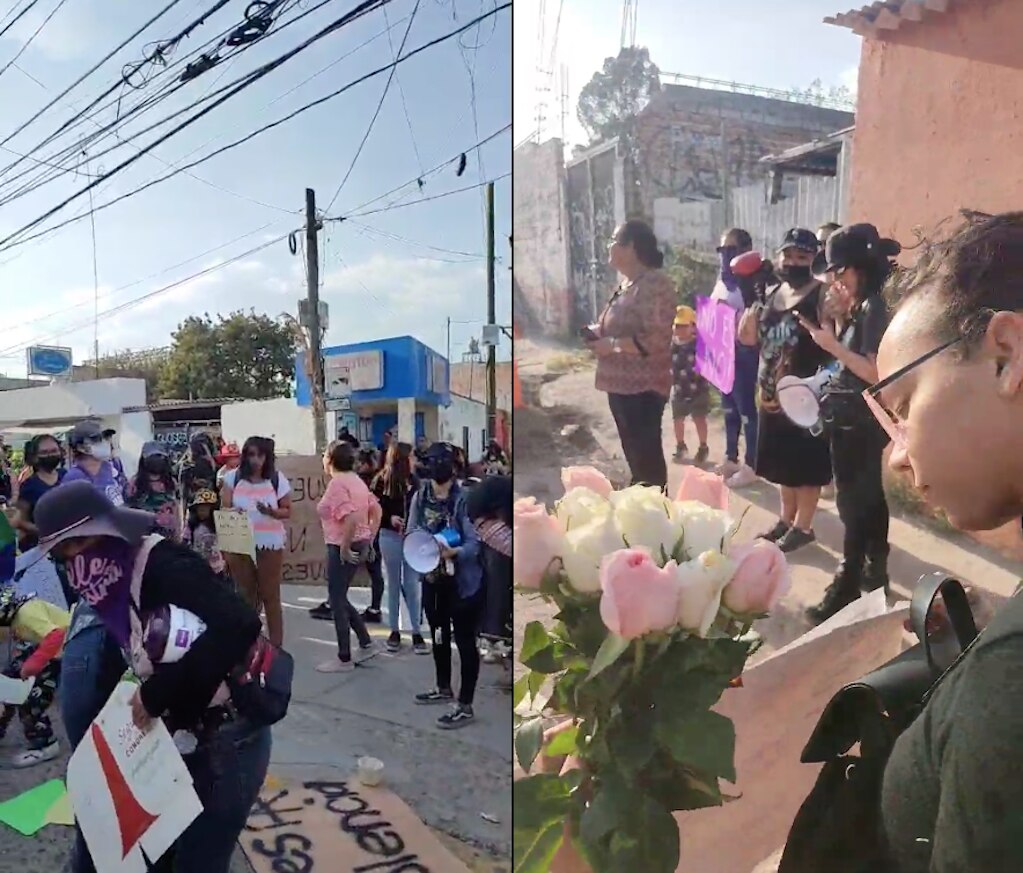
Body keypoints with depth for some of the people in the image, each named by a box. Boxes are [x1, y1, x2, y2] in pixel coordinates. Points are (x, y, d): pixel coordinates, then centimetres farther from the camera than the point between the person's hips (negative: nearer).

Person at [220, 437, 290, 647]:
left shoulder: (277, 479, -1)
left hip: (269, 545, -2)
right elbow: (223, 509, 1)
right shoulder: (233, 477, 2)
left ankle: (276, 645, 9)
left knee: (270, 596, 3)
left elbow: (287, 511, 2)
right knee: (245, 595, 13)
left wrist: (271, 512, -19)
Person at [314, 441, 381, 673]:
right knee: (339, 599, 20)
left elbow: (351, 518, -30)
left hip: (343, 549, -9)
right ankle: (366, 643, 24)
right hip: (359, 545, 9)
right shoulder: (355, 480, 11)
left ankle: (344, 659, 12)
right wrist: (369, 540, 14)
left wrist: (344, 547, -20)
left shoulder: (337, 483, -18)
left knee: (337, 601, 3)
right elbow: (376, 510, 14)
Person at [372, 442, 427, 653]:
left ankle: (417, 633, 7)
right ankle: (394, 631, 19)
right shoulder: (382, 481, -4)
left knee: (412, 585, 2)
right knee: (393, 584, 9)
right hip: (390, 537, -1)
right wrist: (390, 518, -17)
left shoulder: (413, 480, 3)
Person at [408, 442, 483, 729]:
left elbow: (475, 543, -20)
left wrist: (453, 551, -37)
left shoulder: (465, 499, -19)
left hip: (463, 580, -6)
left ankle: (465, 705, 14)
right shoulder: (420, 496, -3)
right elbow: (411, 534, 3)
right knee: (438, 635, 22)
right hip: (433, 578, 6)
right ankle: (444, 688, 43)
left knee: (464, 640, 3)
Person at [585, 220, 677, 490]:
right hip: (622, 384, 10)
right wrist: (600, 332, 9)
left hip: (642, 388, -10)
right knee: (635, 455, 19)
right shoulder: (629, 283, 15)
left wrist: (612, 344, -20)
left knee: (647, 457, -4)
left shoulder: (654, 283, -16)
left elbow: (655, 338, -25)